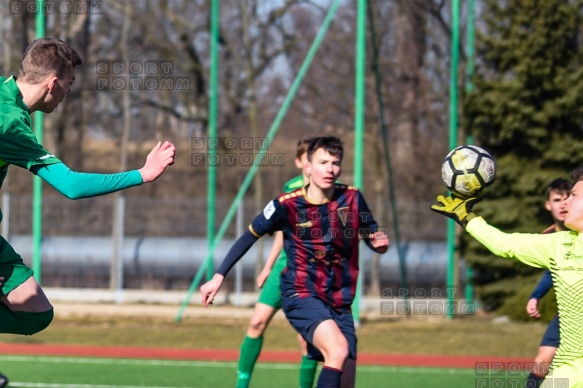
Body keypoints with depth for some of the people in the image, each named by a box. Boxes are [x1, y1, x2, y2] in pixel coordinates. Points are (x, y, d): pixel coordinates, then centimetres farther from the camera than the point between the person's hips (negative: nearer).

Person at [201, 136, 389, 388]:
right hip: (301, 296, -5)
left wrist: (381, 243, -15)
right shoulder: (287, 205, -9)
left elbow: (373, 238, 10)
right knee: (338, 350, -31)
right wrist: (218, 277, -1)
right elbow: (249, 237, 2)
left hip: (339, 302, 5)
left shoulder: (352, 198, -1)